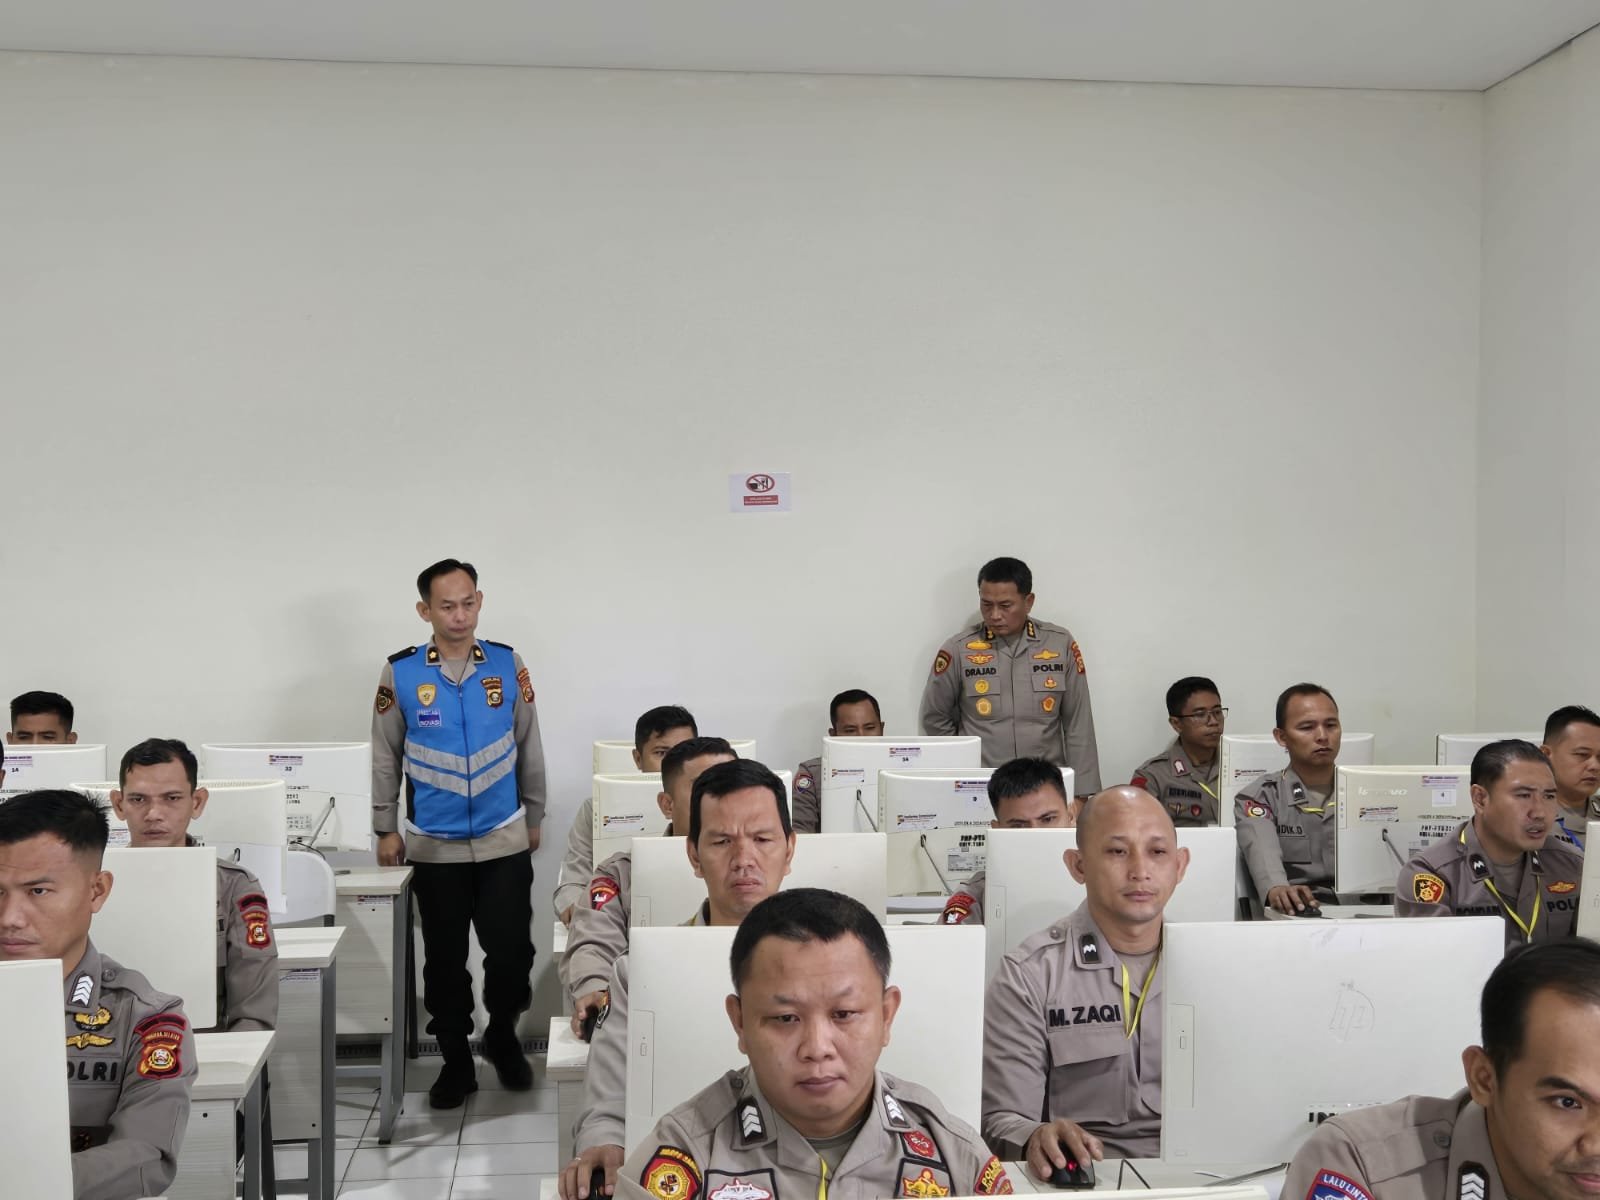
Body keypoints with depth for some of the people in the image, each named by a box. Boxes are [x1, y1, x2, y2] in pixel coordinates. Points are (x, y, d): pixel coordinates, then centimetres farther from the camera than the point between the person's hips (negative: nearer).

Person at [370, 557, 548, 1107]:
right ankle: (455, 1060, 26)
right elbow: (385, 756, 3)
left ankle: (502, 1036, 27)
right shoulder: (400, 673, -6)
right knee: (444, 960, 9)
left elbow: (529, 747, 6)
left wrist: (534, 816, 10)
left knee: (512, 951, 0)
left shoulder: (508, 665, -3)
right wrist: (386, 829, 3)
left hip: (504, 840, 0)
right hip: (434, 845, 0)